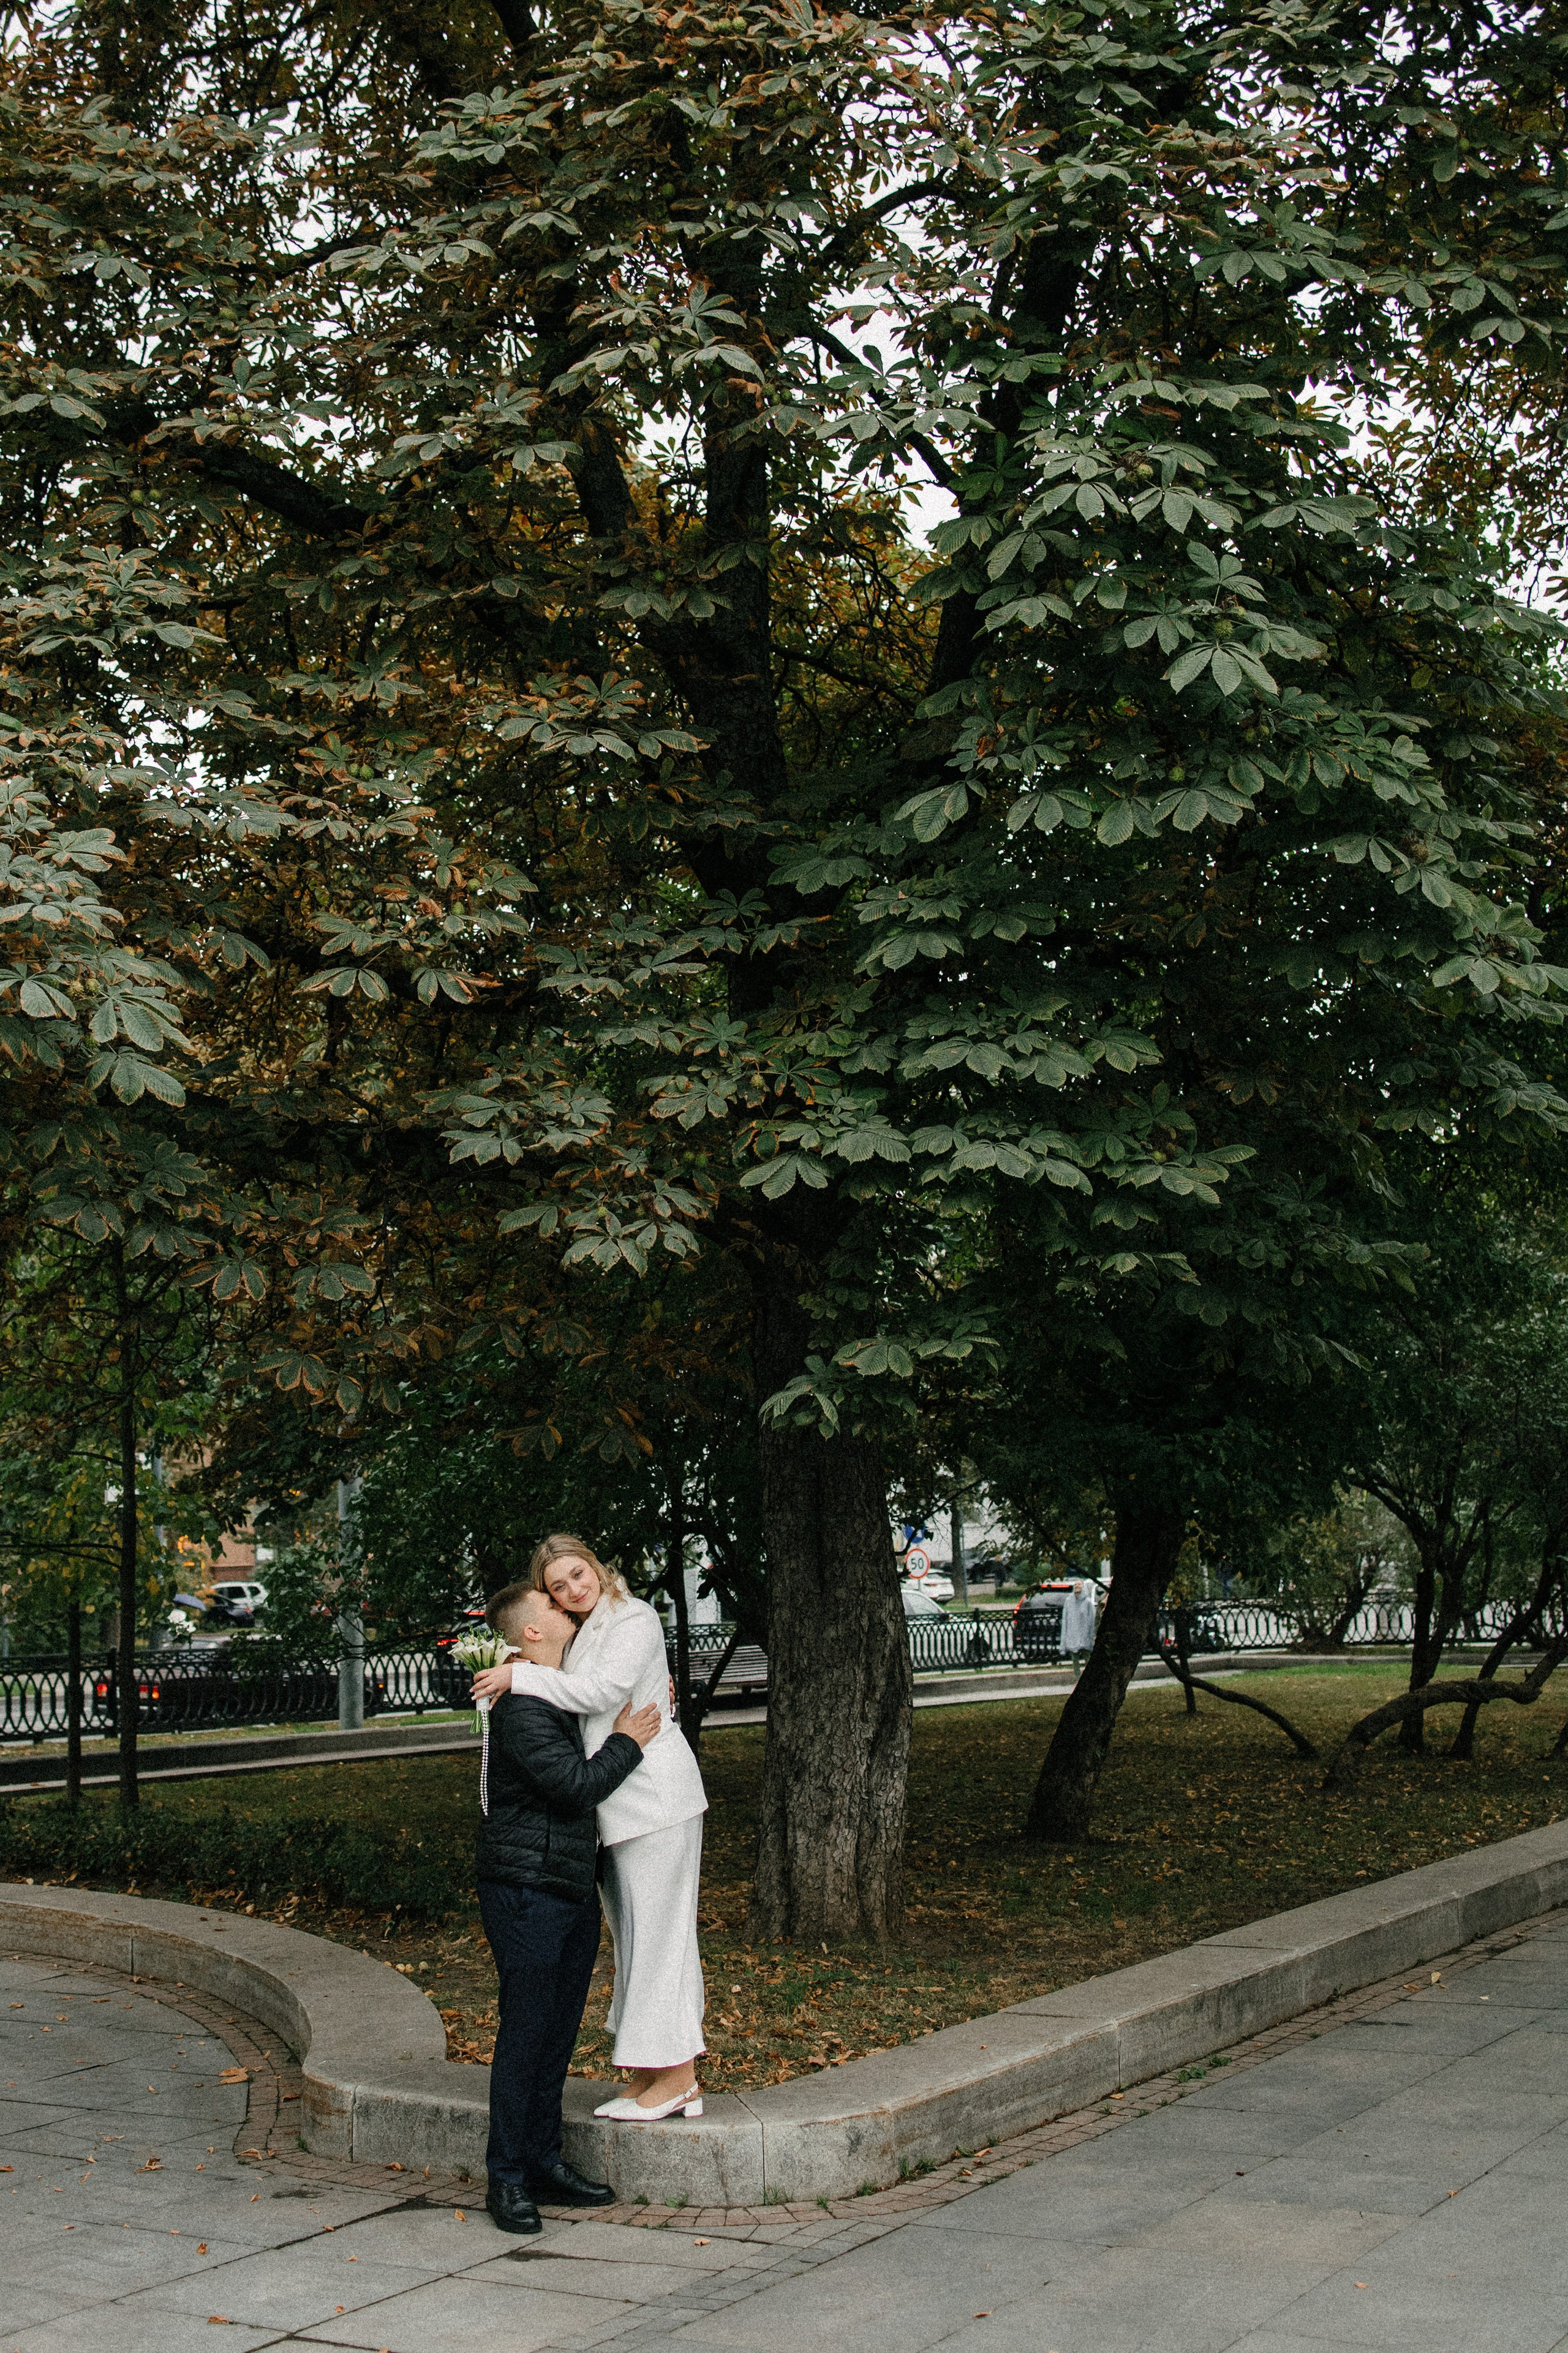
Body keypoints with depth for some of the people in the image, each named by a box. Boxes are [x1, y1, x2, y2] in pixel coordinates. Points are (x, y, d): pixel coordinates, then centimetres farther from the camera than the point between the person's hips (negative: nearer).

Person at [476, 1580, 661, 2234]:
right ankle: (506, 2179, 3)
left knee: (559, 2030, 12)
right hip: (525, 1892, -9)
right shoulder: (521, 1708, -16)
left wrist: (651, 1700, 19)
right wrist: (627, 1743, -8)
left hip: (575, 1891, 9)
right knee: (526, 2031, -5)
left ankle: (544, 2161, 21)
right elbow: (576, 1786, -23)